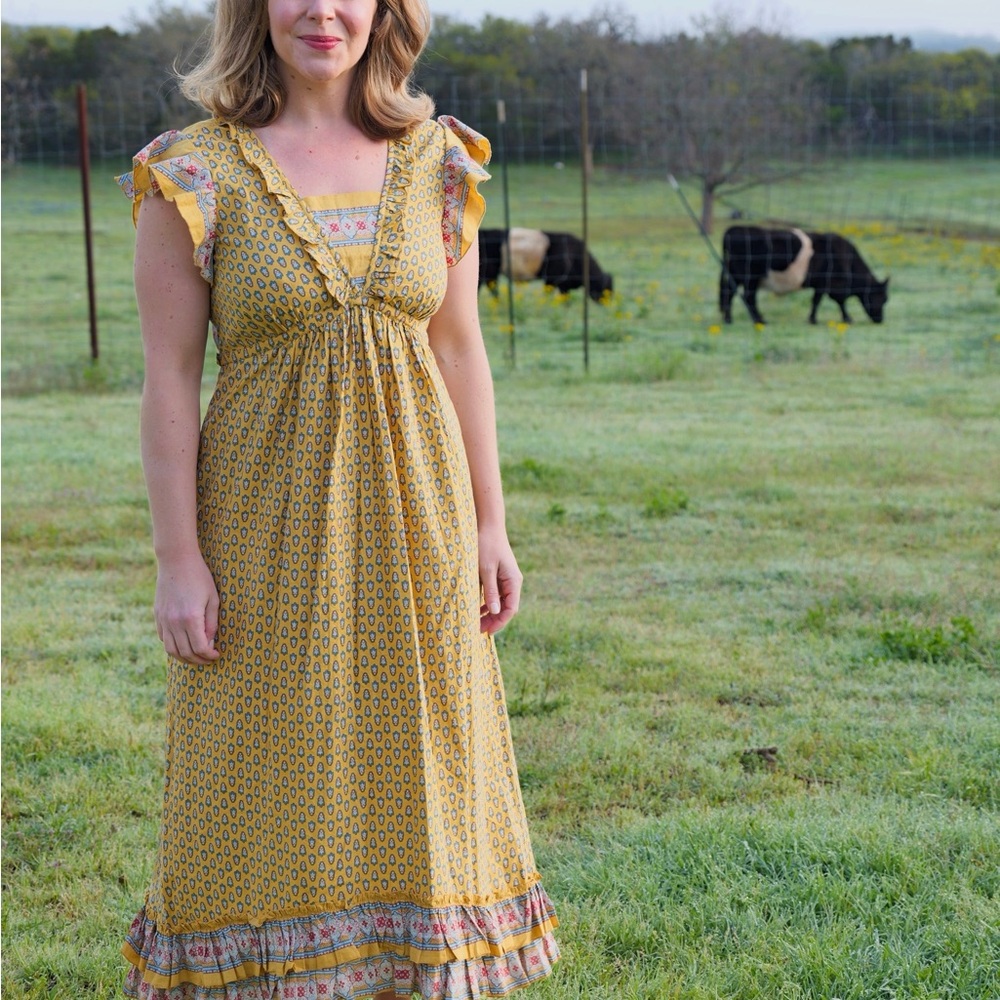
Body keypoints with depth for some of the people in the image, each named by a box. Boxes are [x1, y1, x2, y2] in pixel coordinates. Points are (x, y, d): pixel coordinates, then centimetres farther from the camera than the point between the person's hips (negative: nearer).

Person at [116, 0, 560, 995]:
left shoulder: (437, 164, 3)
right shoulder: (196, 173, -7)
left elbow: (461, 353, 7)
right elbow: (168, 377, -7)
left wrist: (488, 525, 6)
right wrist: (177, 560, -10)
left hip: (410, 520, 3)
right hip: (269, 529, -3)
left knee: (410, 778, 12)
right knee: (267, 790, 6)